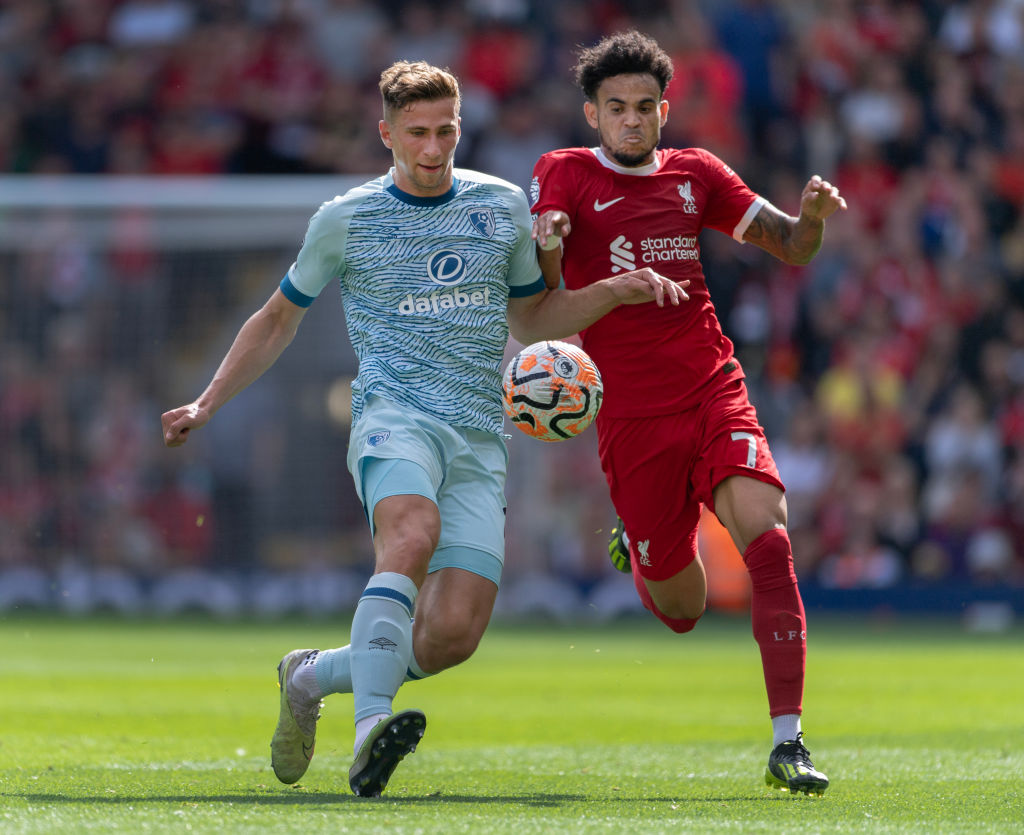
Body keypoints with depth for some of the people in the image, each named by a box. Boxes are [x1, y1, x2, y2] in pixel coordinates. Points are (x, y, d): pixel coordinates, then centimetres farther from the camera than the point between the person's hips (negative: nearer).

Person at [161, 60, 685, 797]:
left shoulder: (504, 207, 14)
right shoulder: (345, 221, 7)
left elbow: (531, 319, 28)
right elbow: (279, 320, 19)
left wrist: (618, 292, 12)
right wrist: (207, 403, 11)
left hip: (480, 443, 3)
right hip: (396, 418, -3)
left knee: (453, 636, -11)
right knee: (413, 536, -37)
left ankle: (312, 676, 16)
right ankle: (370, 727, -48)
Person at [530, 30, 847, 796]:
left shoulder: (695, 174, 11)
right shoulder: (565, 175, 2)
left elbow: (791, 247, 13)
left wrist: (813, 216, -10)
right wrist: (545, 244, -32)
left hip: (715, 390, 2)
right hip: (632, 415, -2)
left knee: (768, 534, -23)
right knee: (681, 611, 5)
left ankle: (787, 743, -25)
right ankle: (641, 551, 44)